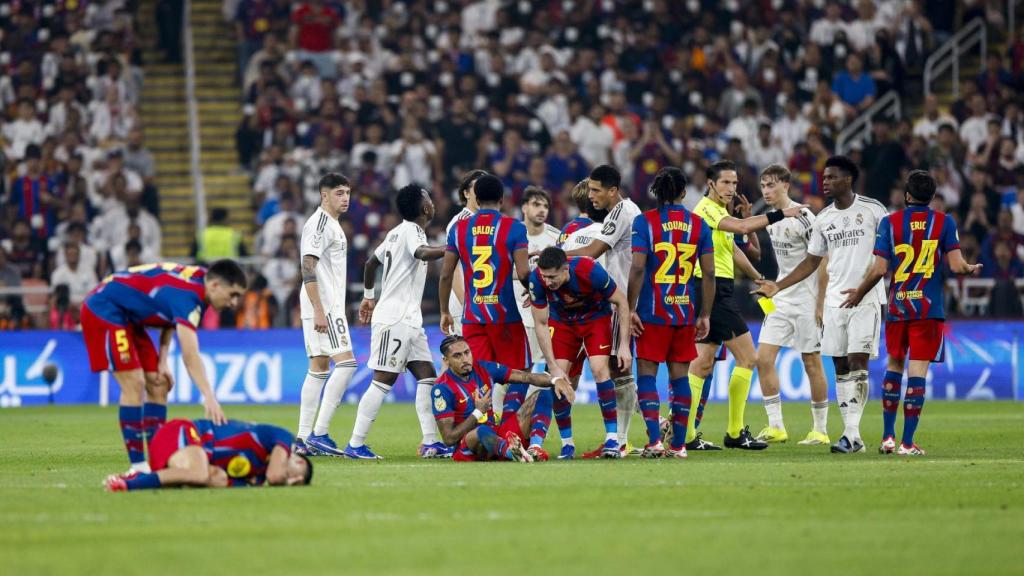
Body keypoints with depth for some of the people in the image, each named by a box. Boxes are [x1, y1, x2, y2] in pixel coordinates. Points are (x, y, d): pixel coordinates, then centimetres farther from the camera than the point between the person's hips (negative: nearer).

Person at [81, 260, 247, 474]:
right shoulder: (188, 295, -29)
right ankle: (138, 466, -15)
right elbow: (190, 354, -39)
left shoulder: (200, 278, -1)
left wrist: (163, 361, 0)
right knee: (134, 384, -17)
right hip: (104, 310, -10)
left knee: (158, 385, 4)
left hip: (127, 317, 10)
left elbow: (171, 318, 13)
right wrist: (209, 397, -46)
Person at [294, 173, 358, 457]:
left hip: (327, 307, 10)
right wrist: (319, 311, -24)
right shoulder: (319, 223, -12)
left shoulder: (331, 225, 19)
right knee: (345, 362, -15)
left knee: (319, 369, 9)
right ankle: (319, 433, -17)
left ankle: (303, 439, 9)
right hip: (323, 306, -10)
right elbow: (308, 269, -20)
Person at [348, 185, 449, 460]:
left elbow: (372, 261, 27)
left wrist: (368, 297, 37)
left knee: (427, 376, 5)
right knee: (383, 381, -9)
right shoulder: (410, 231, -12)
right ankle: (355, 444, -7)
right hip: (394, 320, -10)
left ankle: (430, 442, 3)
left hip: (409, 321, 10)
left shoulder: (398, 232, 16)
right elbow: (423, 253, -34)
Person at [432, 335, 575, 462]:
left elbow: (526, 377, 2)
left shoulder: (484, 369, 4)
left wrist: (555, 380, -16)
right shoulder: (442, 389, -12)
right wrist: (478, 412, -15)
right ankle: (510, 450, -76)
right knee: (483, 431, -42)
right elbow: (449, 438, -15)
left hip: (497, 437, 7)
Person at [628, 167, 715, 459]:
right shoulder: (698, 224, 5)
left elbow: (637, 268, -11)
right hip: (685, 312, 3)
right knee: (680, 377, 9)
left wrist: (630, 309, -7)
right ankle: (679, 444, 9)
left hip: (652, 313, -3)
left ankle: (654, 441, -11)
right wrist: (705, 315, 10)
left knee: (646, 375, 2)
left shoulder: (645, 221, -4)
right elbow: (709, 273, 3)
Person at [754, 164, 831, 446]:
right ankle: (776, 427, 3)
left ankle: (821, 430, 9)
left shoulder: (803, 217, -15)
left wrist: (821, 304, -16)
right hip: (781, 300, 7)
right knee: (763, 359, -2)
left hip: (806, 302, -7)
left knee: (812, 364, 0)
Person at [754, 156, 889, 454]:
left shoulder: (872, 209, -4)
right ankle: (852, 434, 6)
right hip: (835, 300, 5)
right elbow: (811, 262, 18)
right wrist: (778, 286, 8)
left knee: (857, 362, -13)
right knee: (841, 367, 3)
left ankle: (852, 434, -16)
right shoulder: (823, 219, 11)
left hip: (866, 299, -5)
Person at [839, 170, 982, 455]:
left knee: (894, 365, 17)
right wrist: (972, 269, 16)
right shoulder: (944, 222, -2)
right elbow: (957, 266, -7)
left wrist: (859, 293, 10)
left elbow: (879, 269, -6)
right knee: (917, 370, -3)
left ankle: (888, 436, 18)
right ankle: (907, 443, -6)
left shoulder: (889, 222, -1)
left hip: (897, 306, 2)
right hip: (929, 307, -2)